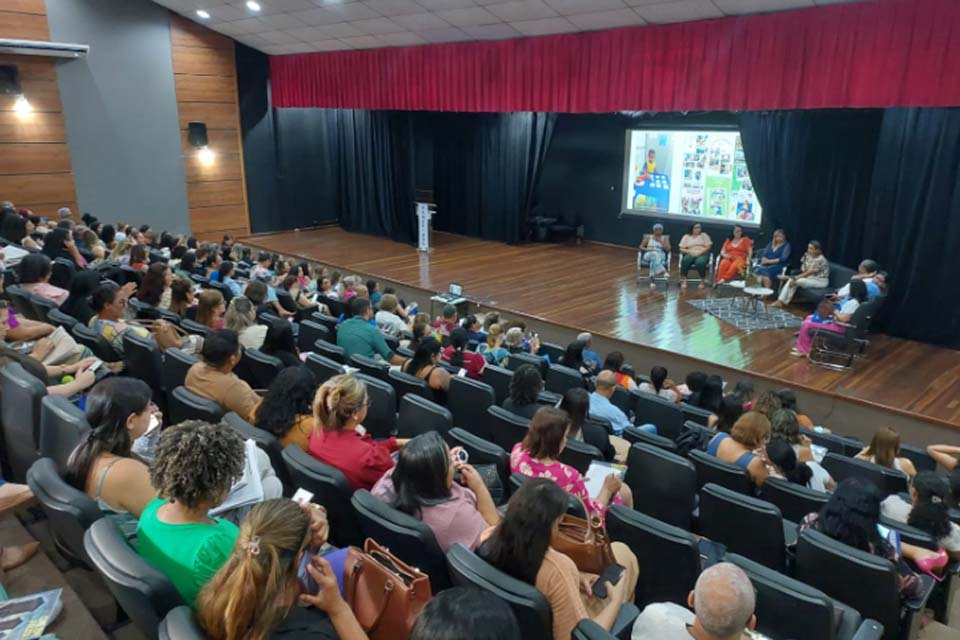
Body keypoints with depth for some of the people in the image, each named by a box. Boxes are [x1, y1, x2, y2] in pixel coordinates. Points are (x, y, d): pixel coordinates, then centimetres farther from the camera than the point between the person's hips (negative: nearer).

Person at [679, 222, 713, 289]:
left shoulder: (704, 235, 13)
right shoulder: (686, 236, 14)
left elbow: (708, 247, 2)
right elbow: (681, 249, 6)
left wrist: (699, 252, -14)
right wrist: (689, 251, -12)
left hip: (702, 255, -1)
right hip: (690, 255, 1)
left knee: (700, 262, -38)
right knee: (685, 260, -36)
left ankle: (702, 281, -21)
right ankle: (683, 280, -34)